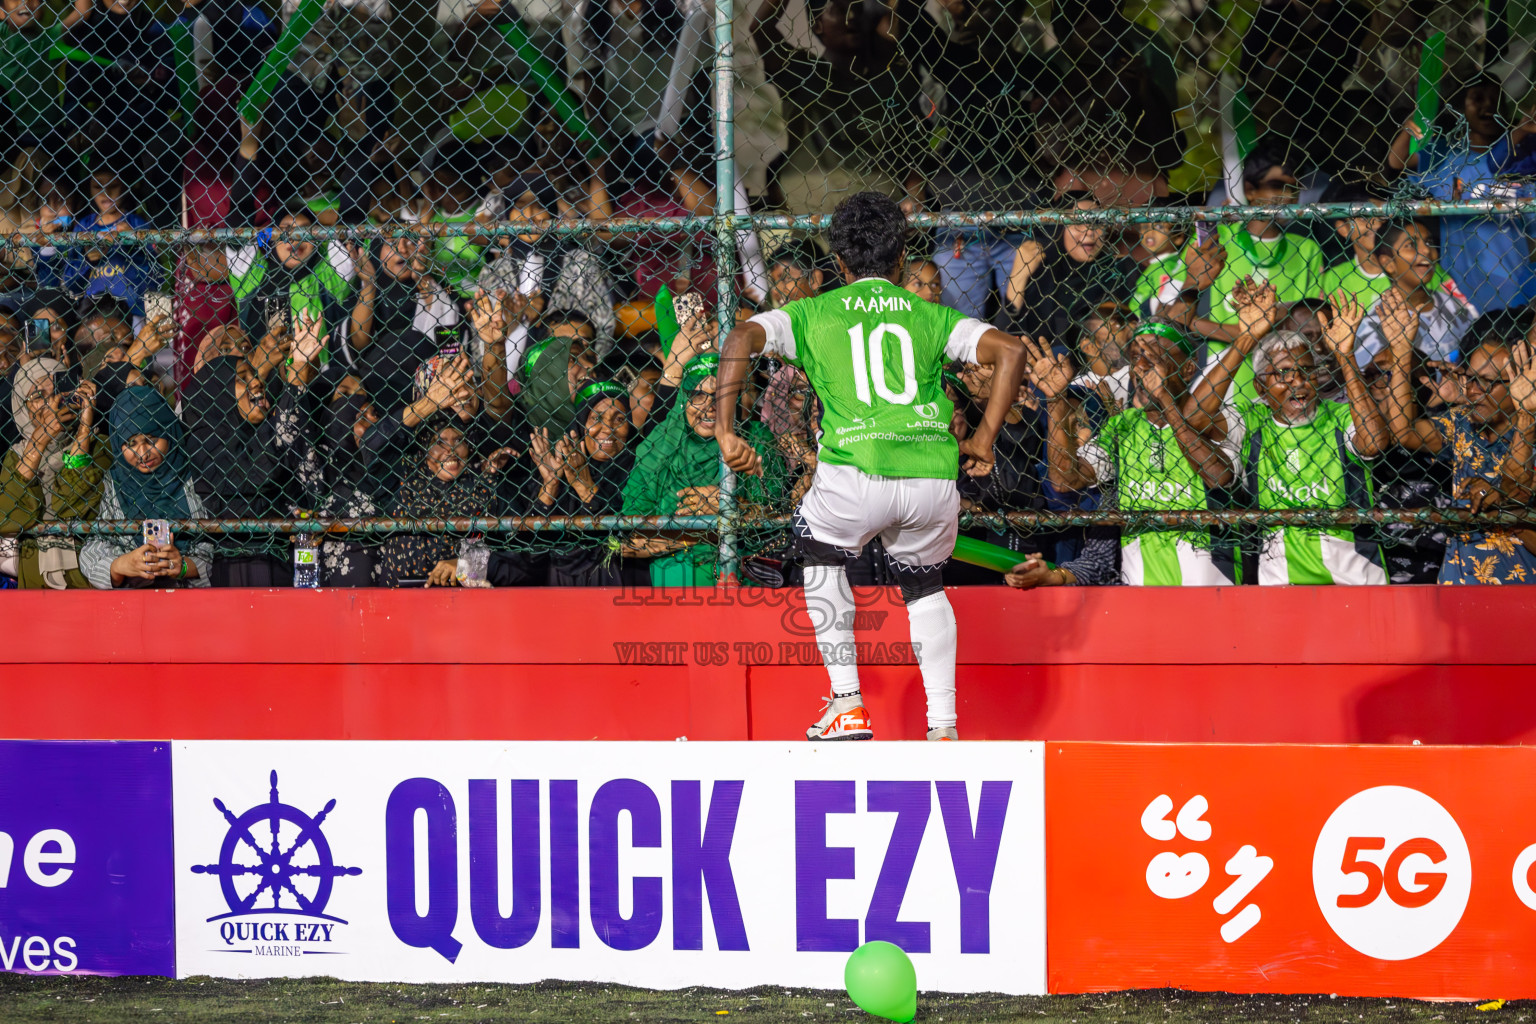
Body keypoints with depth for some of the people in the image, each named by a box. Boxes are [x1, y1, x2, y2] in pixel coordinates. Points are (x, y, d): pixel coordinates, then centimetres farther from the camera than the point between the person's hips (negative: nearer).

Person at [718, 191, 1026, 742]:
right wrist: (984, 438, 13)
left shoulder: (813, 314, 17)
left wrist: (726, 431, 0)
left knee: (820, 550, 30)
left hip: (855, 476, -2)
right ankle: (943, 727, 20)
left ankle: (848, 706, 21)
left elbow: (743, 338, 0)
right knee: (924, 582, 30)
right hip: (935, 476, 2)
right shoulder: (931, 317, 20)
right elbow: (1010, 350, 8)